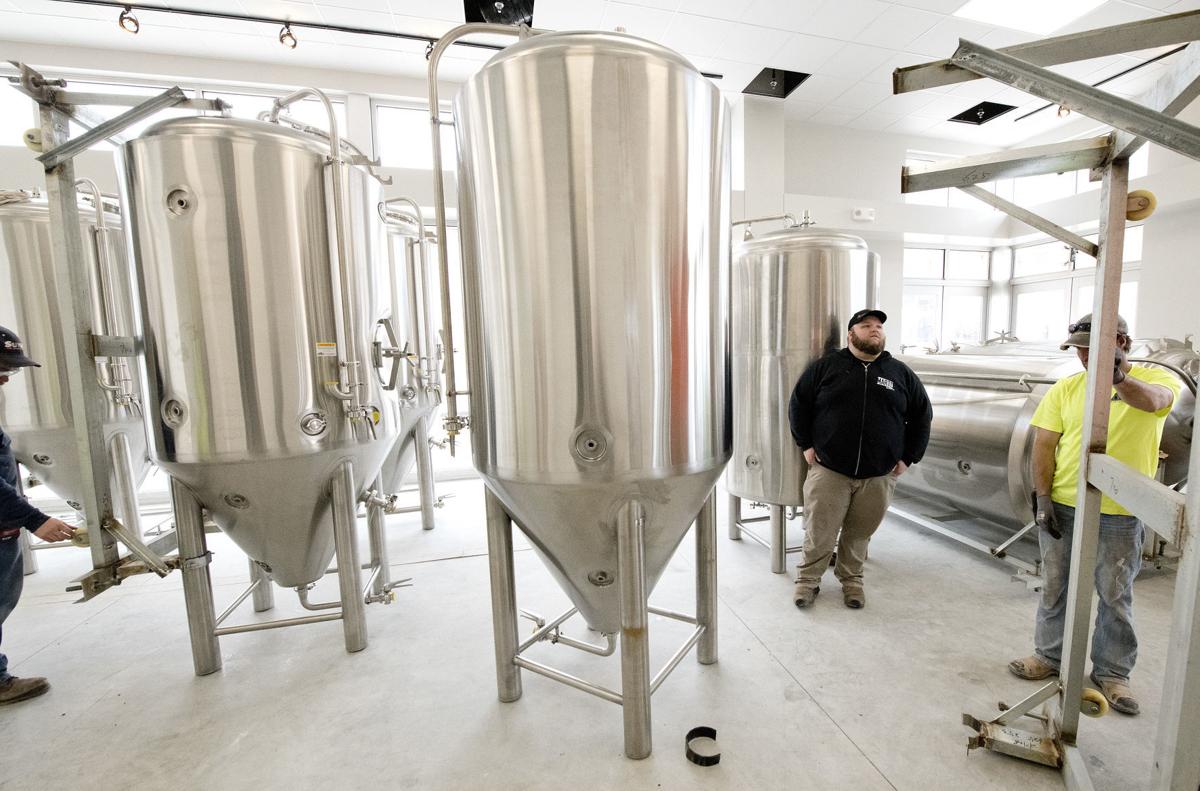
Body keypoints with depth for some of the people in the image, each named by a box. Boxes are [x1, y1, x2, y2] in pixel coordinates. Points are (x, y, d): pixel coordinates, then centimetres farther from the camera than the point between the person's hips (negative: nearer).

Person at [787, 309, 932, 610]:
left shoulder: (901, 373, 8)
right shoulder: (826, 366, 1)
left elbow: (922, 416, 14)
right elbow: (798, 404, 4)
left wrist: (908, 457, 8)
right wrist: (806, 445, -1)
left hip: (879, 475, 2)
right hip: (828, 470, -2)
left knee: (859, 534, 12)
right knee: (819, 532, 3)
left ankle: (851, 579, 34)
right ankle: (808, 579, 23)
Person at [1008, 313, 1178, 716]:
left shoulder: (1156, 377, -3)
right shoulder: (1066, 388, 2)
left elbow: (1152, 400, -28)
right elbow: (1043, 445, 0)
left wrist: (1118, 376, -48)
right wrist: (1042, 497, -6)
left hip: (1119, 514, -2)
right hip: (1061, 506, 2)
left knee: (1116, 595, 12)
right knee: (1055, 587, 13)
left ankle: (1112, 672, 29)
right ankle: (1050, 655, 29)